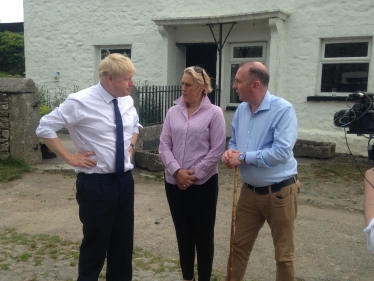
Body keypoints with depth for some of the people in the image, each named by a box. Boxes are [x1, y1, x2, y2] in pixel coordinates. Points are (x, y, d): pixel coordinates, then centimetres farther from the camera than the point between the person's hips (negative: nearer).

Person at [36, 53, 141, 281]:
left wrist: (131, 146, 9)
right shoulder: (81, 102, -16)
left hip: (125, 180, 6)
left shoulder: (127, 101, 3)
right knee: (95, 243, 9)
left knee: (124, 242, 17)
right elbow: (45, 128, -11)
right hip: (96, 183, -6)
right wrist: (70, 158, -12)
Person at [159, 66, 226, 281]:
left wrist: (195, 174, -12)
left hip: (203, 183, -4)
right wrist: (177, 171, -11)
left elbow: (217, 150, -9)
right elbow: (164, 145, 2)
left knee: (204, 233, 8)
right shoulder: (173, 112, 5)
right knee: (183, 232, 15)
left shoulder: (214, 113, -6)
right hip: (174, 182, 4)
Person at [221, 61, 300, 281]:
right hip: (250, 190, 6)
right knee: (240, 245, 17)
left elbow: (281, 152, -27)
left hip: (280, 192, -6)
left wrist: (242, 157, -20)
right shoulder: (242, 109, 4)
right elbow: (234, 141, 16)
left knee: (284, 253, 10)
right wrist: (230, 152, -8)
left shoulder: (283, 109, -18)